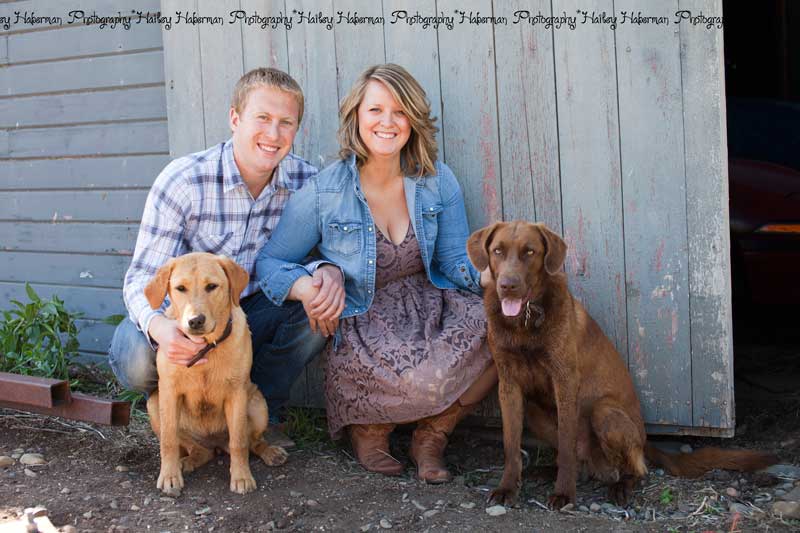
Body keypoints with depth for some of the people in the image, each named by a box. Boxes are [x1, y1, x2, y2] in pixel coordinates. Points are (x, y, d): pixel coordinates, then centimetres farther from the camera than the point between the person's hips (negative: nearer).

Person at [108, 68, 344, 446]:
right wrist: (158, 325, -46)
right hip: (183, 317, -3)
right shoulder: (182, 180, -21)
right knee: (137, 358, -34)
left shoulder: (305, 181, -10)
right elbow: (144, 276, -22)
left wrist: (328, 271, -32)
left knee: (324, 302, -22)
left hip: (252, 313, 3)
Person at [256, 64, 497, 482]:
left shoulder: (437, 181, 2)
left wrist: (491, 275, -21)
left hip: (430, 308, 4)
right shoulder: (323, 193, -7)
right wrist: (307, 286, -24)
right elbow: (269, 262, -1)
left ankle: (432, 432, -1)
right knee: (429, 380, -34)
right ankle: (369, 426, 5)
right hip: (362, 328, -4)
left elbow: (456, 260, 3)